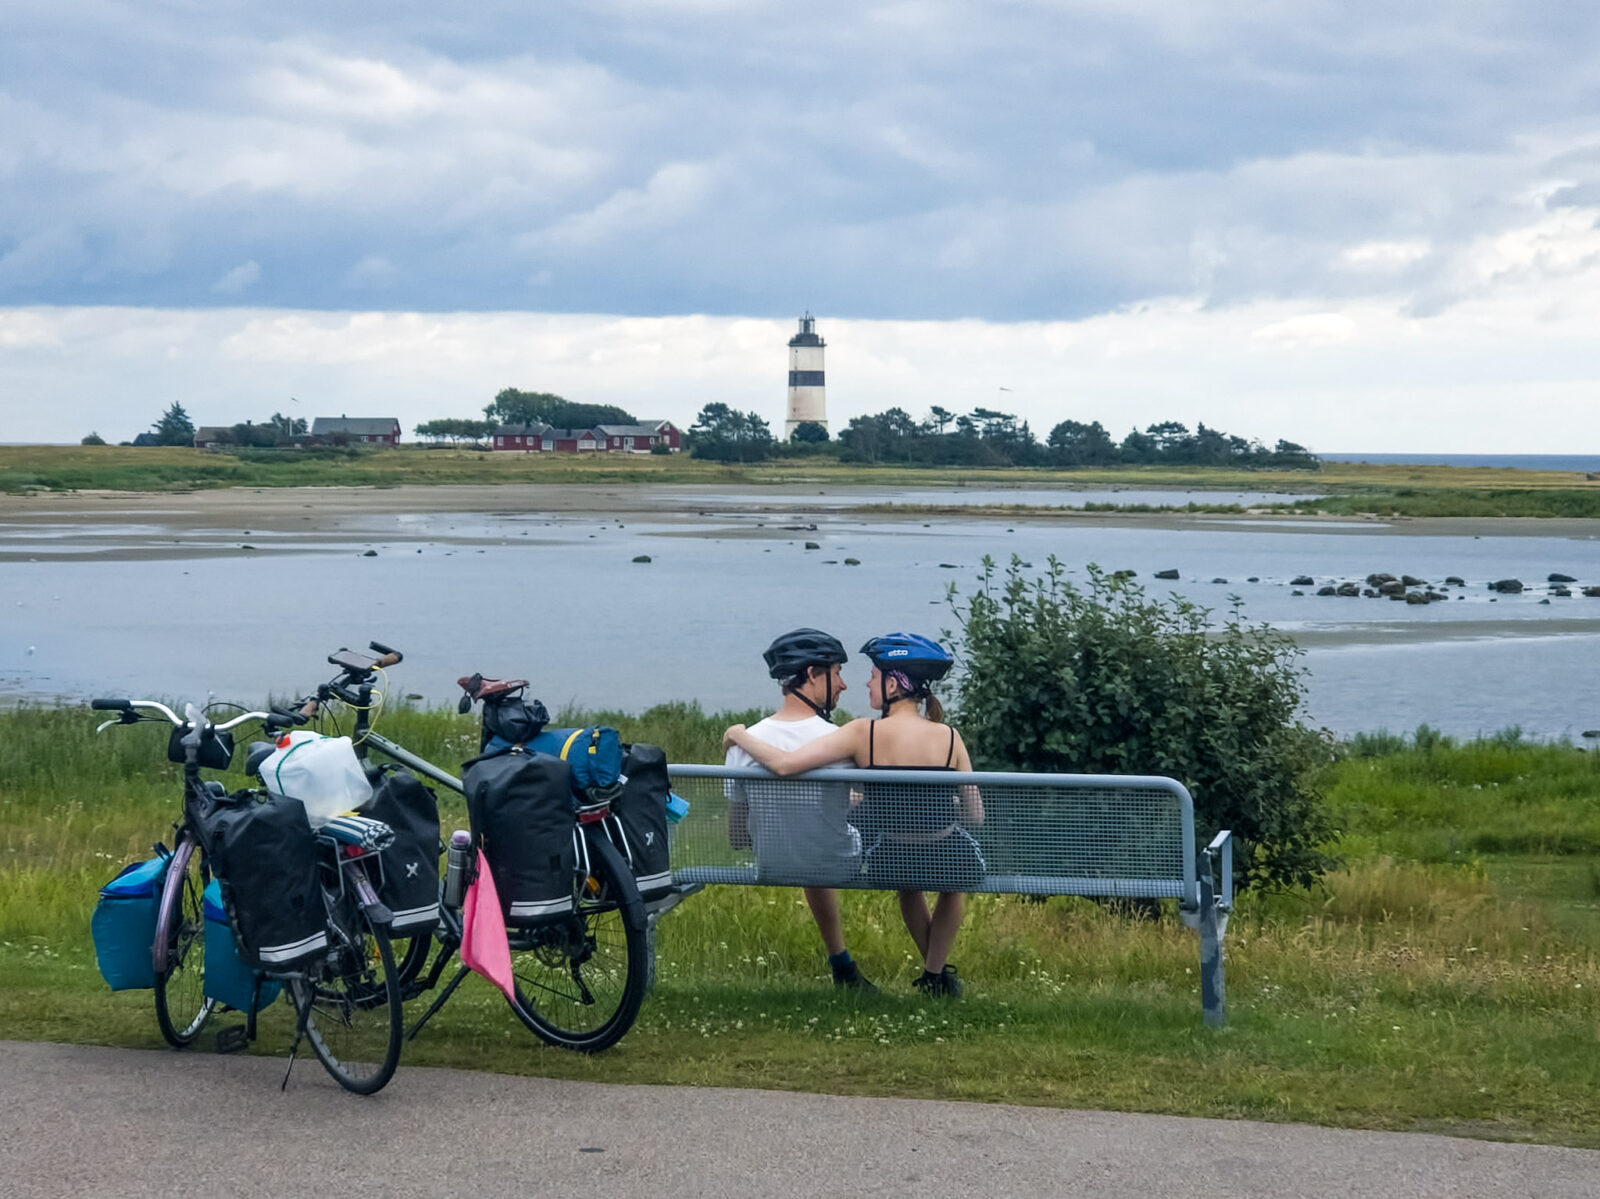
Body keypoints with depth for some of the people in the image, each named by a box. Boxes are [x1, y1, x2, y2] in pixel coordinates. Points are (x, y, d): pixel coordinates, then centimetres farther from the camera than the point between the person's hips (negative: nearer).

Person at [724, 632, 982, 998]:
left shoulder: (865, 734, -15)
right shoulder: (949, 737, -11)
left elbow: (784, 764, -21)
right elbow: (975, 815, -4)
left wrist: (740, 736, -3)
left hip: (888, 861, 0)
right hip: (946, 859, 0)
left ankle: (935, 969, 52)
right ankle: (936, 974, 47)